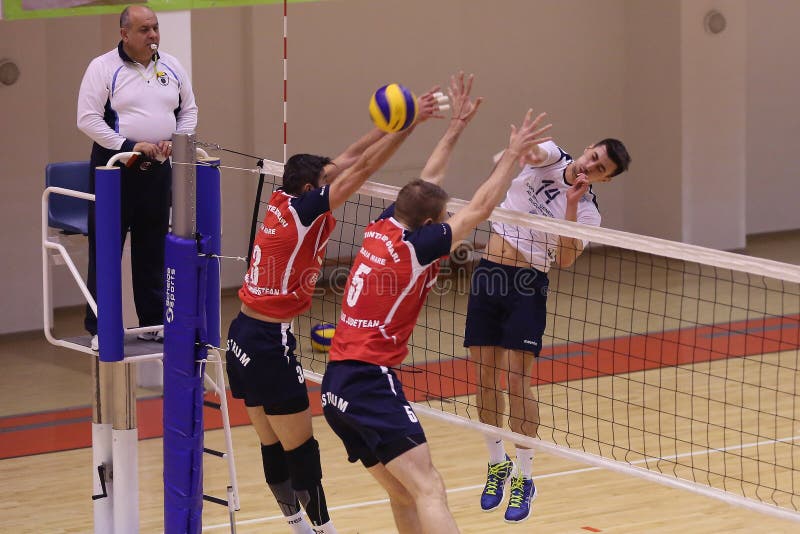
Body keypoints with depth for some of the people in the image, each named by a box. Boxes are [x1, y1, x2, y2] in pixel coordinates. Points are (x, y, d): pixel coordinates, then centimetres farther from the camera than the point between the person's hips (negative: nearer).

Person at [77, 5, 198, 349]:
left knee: (153, 250, 10)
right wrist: (129, 146, -18)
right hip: (114, 167, -5)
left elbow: (188, 110, 17)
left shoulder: (171, 67, 8)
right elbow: (88, 119, -11)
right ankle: (99, 327, 1)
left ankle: (153, 322, 19)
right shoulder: (103, 68, -7)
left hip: (159, 169, 5)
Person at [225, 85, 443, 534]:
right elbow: (362, 168, -15)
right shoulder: (303, 210, -13)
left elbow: (348, 160, 13)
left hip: (244, 339, 9)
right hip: (271, 344, -9)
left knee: (275, 447, 12)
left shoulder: (283, 203, 8)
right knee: (300, 448, -1)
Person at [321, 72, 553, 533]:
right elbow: (480, 209, -6)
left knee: (404, 497, 12)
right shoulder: (415, 248, -10)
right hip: (373, 385, -9)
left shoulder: (383, 228, 10)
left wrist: (457, 125, 30)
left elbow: (427, 183, 24)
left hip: (336, 386, 9)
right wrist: (514, 154, 3)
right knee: (429, 490, -19)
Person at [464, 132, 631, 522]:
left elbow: (565, 260, -15)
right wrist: (526, 149, -42)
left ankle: (523, 479, 3)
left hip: (527, 286, -3)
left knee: (518, 380, -8)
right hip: (488, 274, 3)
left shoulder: (587, 213, -2)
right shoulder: (549, 159, 3)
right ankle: (498, 464, 24)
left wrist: (570, 204, -22)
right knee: (485, 378, 5)